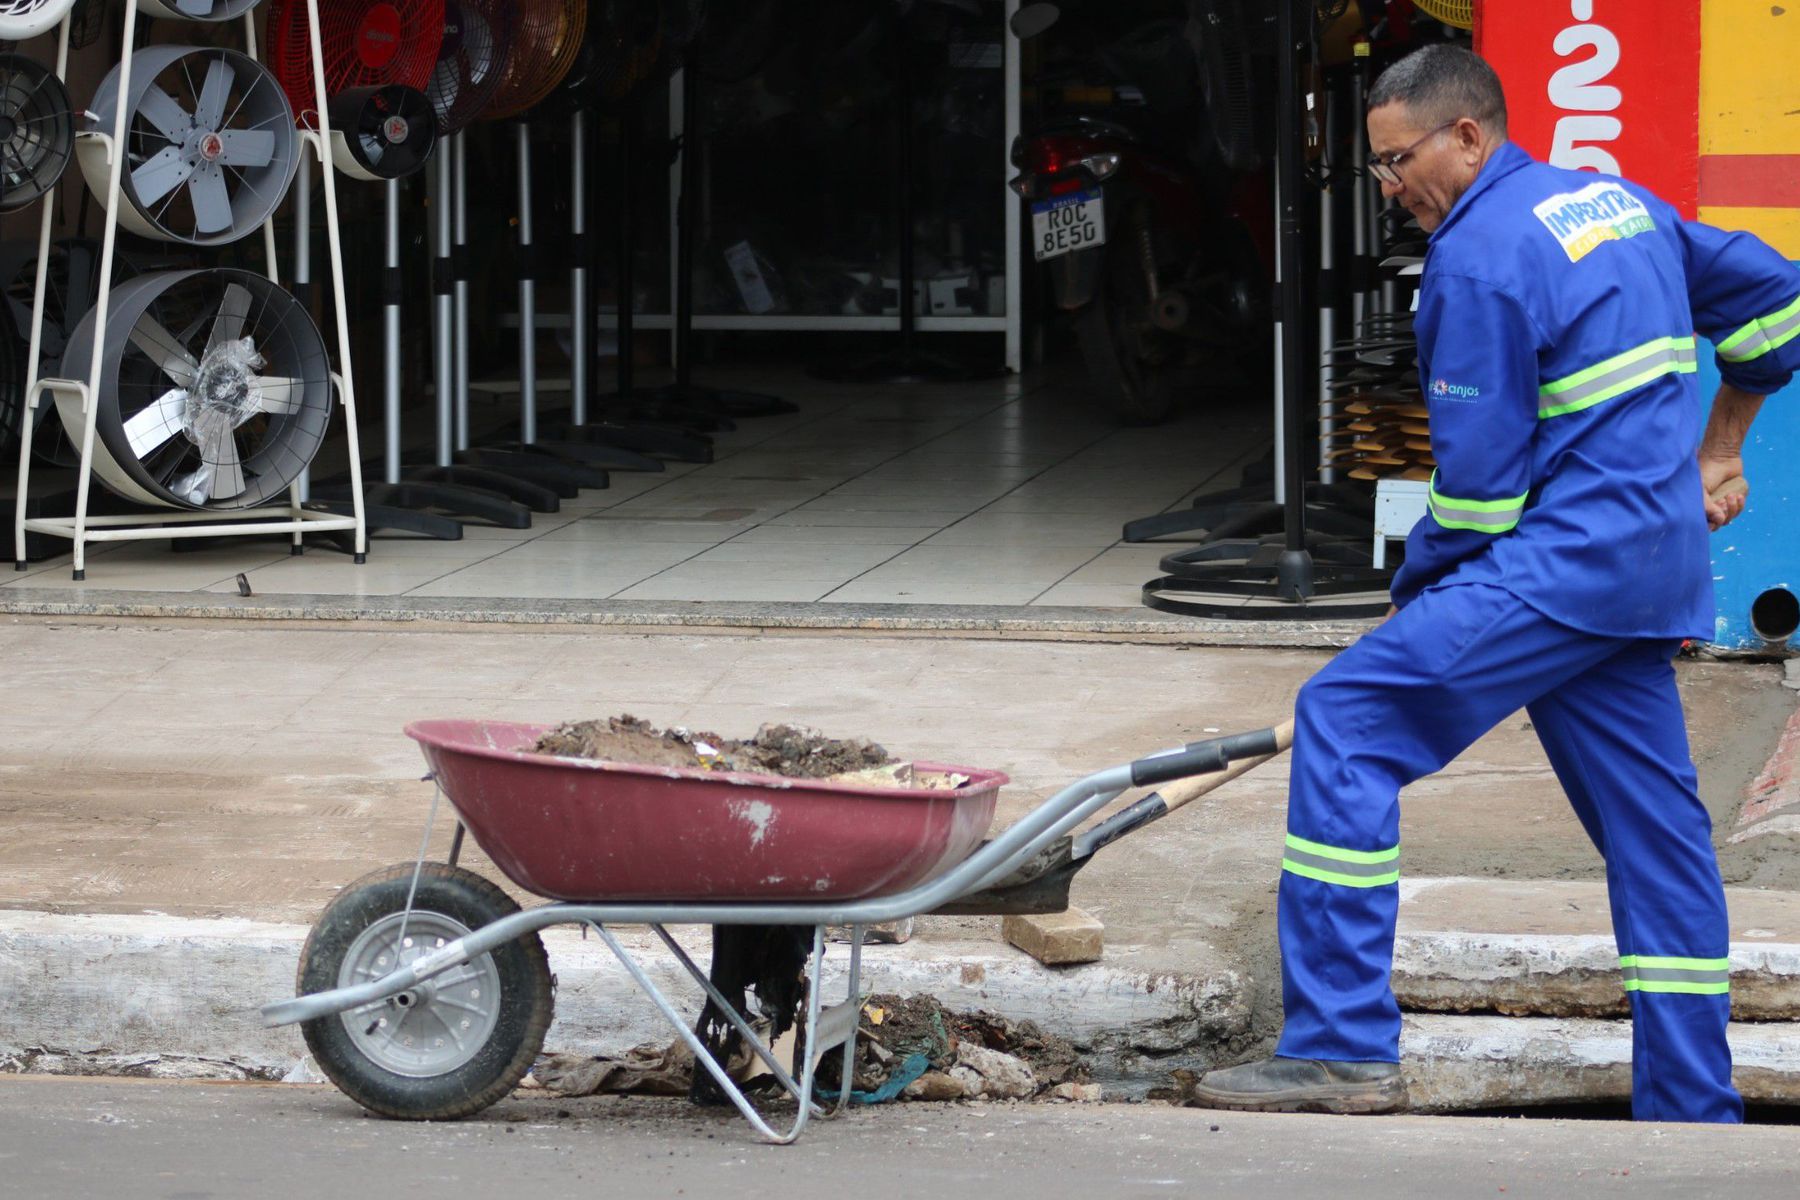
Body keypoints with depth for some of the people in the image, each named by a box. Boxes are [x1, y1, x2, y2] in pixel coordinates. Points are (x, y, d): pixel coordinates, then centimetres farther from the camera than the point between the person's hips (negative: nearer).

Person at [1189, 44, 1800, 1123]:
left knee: (1347, 720, -11)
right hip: (1651, 568, 10)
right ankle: (1692, 1113, 16)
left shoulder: (1480, 257, -11)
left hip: (1560, 562, -10)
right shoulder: (1622, 205, 17)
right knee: (1651, 821, 13)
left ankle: (1343, 1048, -16)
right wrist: (1714, 451, 33)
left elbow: (1480, 473, -12)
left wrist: (1417, 591, 3)